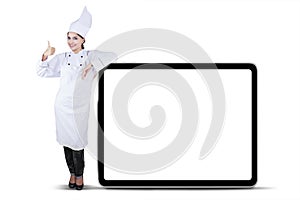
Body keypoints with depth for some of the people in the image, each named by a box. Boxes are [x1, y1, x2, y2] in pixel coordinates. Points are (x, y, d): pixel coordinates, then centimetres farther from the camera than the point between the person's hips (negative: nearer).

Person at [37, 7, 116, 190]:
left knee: (77, 143, -1)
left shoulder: (91, 56, 0)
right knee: (67, 141, 8)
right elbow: (42, 72, 8)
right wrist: (47, 56, -8)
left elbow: (112, 56, -10)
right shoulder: (62, 58, 5)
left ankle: (80, 175, 16)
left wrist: (92, 64, -18)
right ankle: (72, 173, 22)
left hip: (80, 108, -2)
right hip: (62, 106, 2)